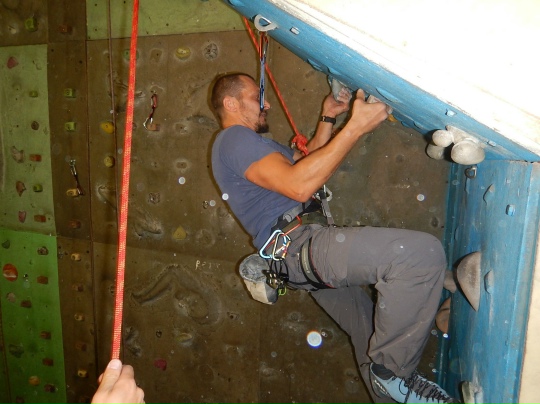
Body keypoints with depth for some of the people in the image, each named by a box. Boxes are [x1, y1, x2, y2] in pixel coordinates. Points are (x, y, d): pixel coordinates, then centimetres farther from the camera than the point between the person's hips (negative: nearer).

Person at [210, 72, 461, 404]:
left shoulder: (246, 142, 28)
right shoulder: (234, 138, -6)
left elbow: (305, 162, 29)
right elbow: (299, 185, -20)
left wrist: (328, 119, 21)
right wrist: (356, 127, -16)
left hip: (300, 252, 11)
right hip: (297, 243, -11)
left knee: (371, 333, 16)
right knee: (423, 252, -24)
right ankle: (393, 371, -10)